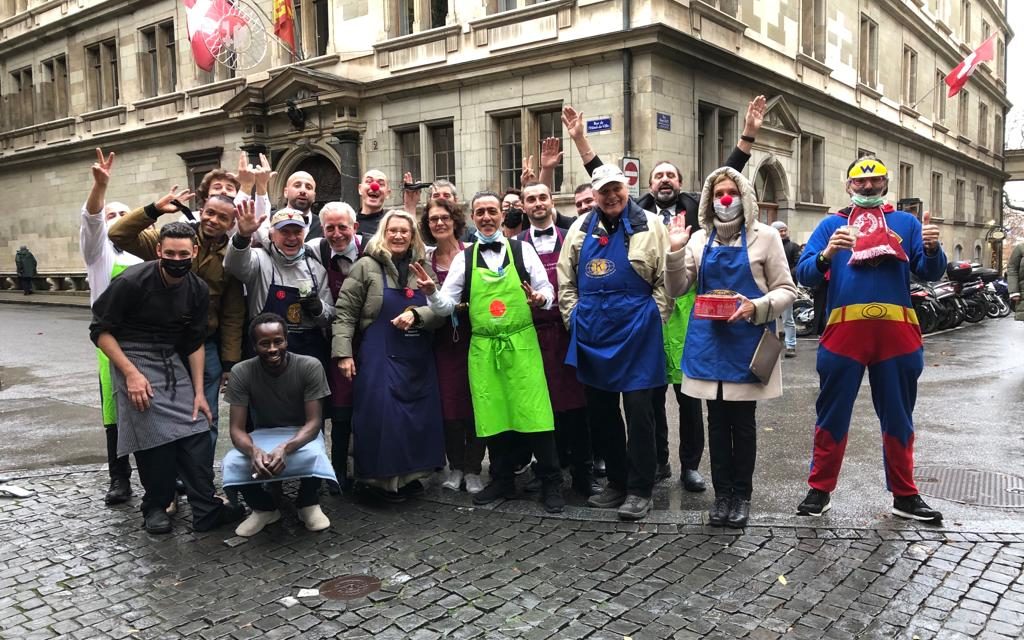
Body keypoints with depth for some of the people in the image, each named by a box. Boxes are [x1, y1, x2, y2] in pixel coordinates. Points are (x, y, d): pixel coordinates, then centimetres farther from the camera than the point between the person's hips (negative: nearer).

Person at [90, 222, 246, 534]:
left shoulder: (198, 290, -1)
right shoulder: (132, 282, -15)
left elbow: (195, 343, 6)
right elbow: (100, 330, -9)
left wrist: (199, 392, 3)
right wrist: (131, 373, -18)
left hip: (172, 362, 5)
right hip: (134, 359, -4)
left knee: (197, 433, -6)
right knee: (155, 437, -14)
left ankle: (206, 510, 3)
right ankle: (155, 507, 8)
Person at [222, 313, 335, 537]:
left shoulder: (309, 366, -21)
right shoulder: (241, 373, -17)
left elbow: (313, 422, -22)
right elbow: (237, 429, -18)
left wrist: (285, 448, -42)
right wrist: (254, 451, -42)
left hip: (301, 434, -2)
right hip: (262, 434, 2)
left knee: (314, 455, -36)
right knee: (231, 463, -29)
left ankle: (308, 504, -2)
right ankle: (264, 508, 2)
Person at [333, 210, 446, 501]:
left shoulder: (423, 268, 8)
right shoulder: (366, 266, -4)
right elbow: (345, 312, -5)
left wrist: (416, 314, -17)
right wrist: (343, 352, -12)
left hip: (418, 358, 5)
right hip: (379, 356, -4)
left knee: (417, 415, 8)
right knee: (381, 415, -6)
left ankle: (409, 474, 24)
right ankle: (380, 477, 11)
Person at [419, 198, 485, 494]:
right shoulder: (425, 258, 6)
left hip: (471, 335, -2)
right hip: (443, 338, 2)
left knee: (474, 400, 1)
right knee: (448, 401, 3)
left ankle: (473, 468, 14)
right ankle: (455, 466, 20)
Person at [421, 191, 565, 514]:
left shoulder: (522, 249, 3)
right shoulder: (464, 258, 7)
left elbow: (547, 288, 5)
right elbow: (447, 305, 4)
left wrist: (541, 298, -17)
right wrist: (432, 292, -17)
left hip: (521, 343, -2)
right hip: (483, 347, 2)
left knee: (534, 413, -4)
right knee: (493, 415, 9)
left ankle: (551, 484, 11)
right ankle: (503, 481, 26)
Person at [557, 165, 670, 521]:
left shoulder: (649, 226, -2)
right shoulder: (581, 229, 9)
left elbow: (665, 280, -2)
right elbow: (566, 281, 13)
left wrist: (651, 320, -6)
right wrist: (574, 319, 7)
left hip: (635, 332, -5)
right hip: (592, 334, 5)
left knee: (638, 410, -1)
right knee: (600, 411, 12)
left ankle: (639, 490, 11)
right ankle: (617, 482, 27)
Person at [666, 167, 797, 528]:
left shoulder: (764, 236, -1)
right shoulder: (699, 239, 8)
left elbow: (787, 290, -1)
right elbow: (677, 290, 5)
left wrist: (757, 307, -19)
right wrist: (675, 251, -10)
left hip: (747, 340, -3)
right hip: (709, 341, 3)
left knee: (743, 420, 6)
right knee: (717, 420, 9)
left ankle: (741, 495, 20)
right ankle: (722, 493, 21)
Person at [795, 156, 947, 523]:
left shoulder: (906, 223, 12)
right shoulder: (831, 225, 9)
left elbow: (931, 274, 3)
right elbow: (804, 275, -2)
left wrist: (932, 249, -18)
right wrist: (826, 255, -22)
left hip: (897, 332, 2)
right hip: (844, 331, -1)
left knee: (898, 418, 12)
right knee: (833, 415, 5)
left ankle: (904, 495, 26)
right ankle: (820, 490, 17)